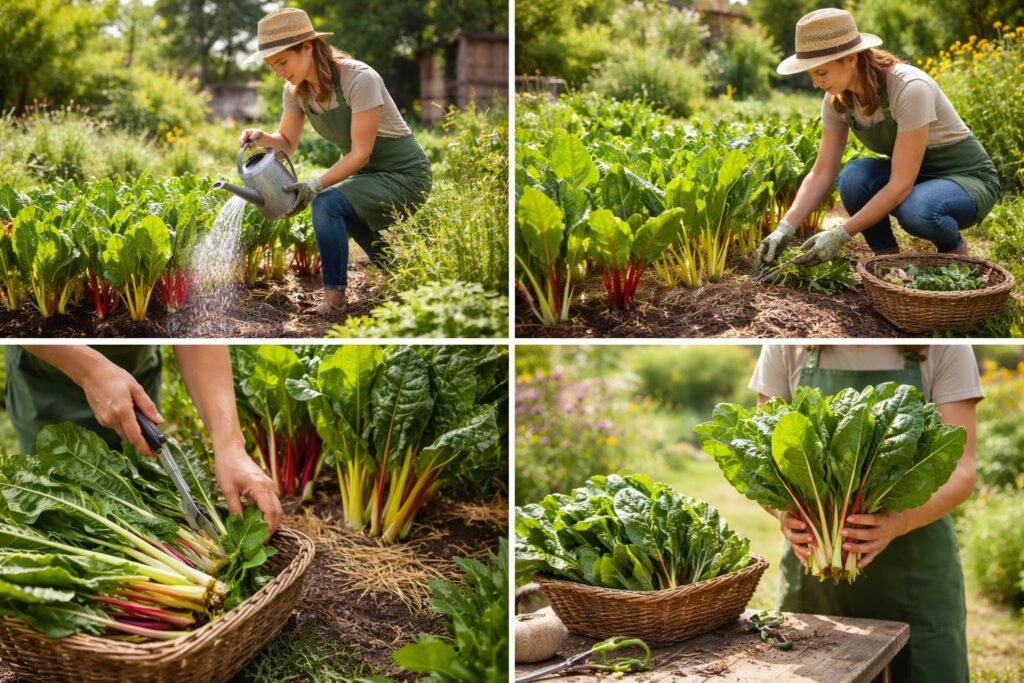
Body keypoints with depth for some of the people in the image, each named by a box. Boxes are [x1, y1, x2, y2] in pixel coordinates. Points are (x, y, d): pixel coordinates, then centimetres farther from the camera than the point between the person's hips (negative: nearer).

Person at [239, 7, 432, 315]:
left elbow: (360, 153, -25)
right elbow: (288, 142, 2)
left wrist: (316, 184, -33)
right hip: (369, 174, 9)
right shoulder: (296, 90, -5)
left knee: (326, 204, -26)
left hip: (404, 175, -9)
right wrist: (262, 138, -19)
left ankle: (334, 298, -17)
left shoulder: (359, 79, -26)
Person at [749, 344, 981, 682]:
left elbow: (959, 471, -11)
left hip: (915, 569, -1)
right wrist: (783, 511, -23)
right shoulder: (787, 348, -4)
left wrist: (900, 521, -30)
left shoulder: (943, 348, -7)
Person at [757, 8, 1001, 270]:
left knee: (916, 211, -38)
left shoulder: (909, 89, -32)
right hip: (912, 177, 5)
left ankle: (954, 249, -4)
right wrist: (786, 228, -22)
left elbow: (901, 186, -33)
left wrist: (841, 235, -35)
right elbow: (821, 173, -9)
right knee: (854, 177, -26)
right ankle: (887, 258, -5)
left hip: (968, 179, -5)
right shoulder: (837, 99, -11)